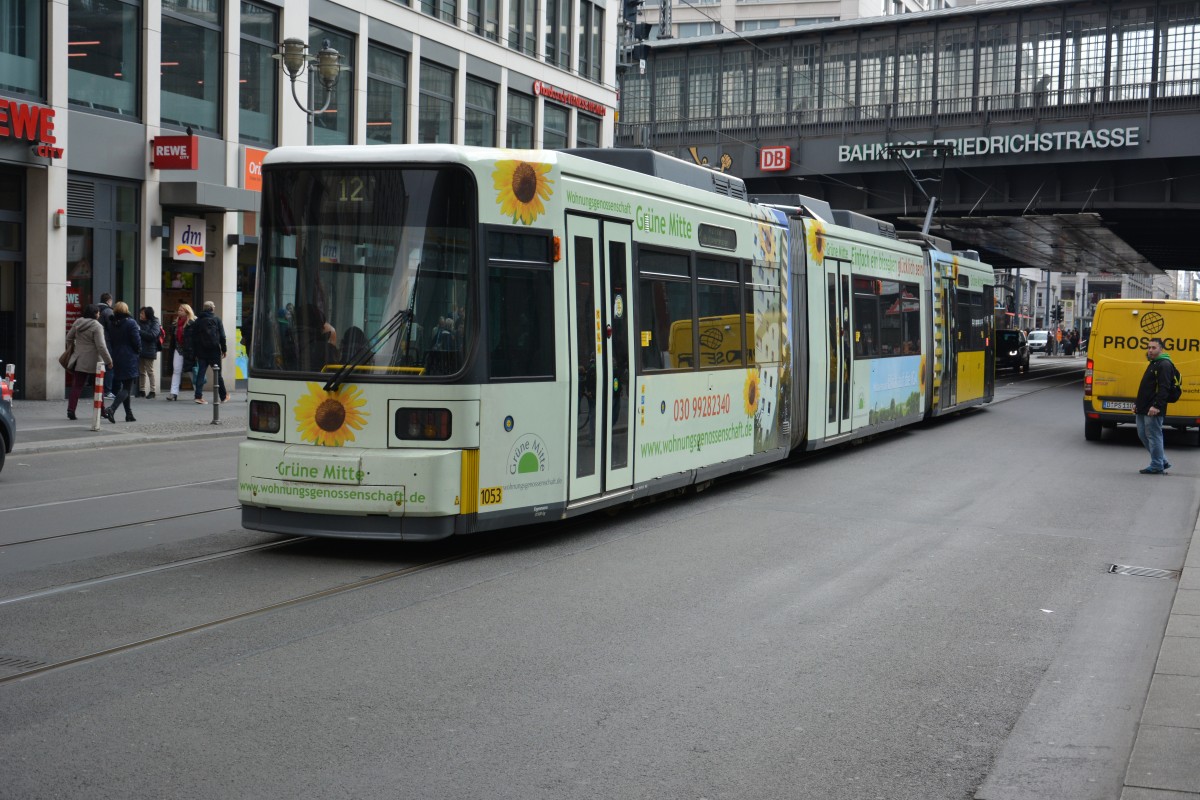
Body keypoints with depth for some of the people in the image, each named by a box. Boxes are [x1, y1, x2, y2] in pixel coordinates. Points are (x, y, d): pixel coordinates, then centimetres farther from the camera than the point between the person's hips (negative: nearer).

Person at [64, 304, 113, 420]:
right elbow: (101, 346, -19)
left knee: (77, 386, 5)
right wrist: (108, 361, -13)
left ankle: (71, 409, -6)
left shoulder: (78, 322, 5)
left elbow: (69, 338, 15)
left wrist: (72, 350, 30)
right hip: (93, 361, -5)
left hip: (79, 360, 5)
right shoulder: (97, 326, -15)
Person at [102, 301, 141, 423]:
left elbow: (110, 341, 9)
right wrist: (138, 350, 9)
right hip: (129, 359, -6)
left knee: (124, 386, 15)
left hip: (116, 359, 6)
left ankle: (129, 414, 17)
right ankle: (112, 409, -26)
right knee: (127, 388, -6)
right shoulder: (130, 323, -10)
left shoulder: (111, 324, 6)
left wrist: (112, 356, 17)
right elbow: (137, 341, -11)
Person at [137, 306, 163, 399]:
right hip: (140, 350, 6)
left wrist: (139, 331, -18)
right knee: (141, 372, 10)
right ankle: (141, 390, 17)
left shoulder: (155, 323, -7)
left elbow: (152, 335, -20)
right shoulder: (140, 322, 10)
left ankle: (152, 391, 6)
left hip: (149, 351, -6)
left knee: (150, 372, 1)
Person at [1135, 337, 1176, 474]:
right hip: (1143, 409, 11)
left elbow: (1163, 388, -21)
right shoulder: (1153, 364, 21)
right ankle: (1162, 461, 22)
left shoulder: (1164, 365, -12)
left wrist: (1156, 406, -28)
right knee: (1143, 435, 13)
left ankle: (1157, 466, 3)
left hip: (1153, 410, -11)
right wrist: (1137, 403, 21)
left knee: (1153, 436, -5)